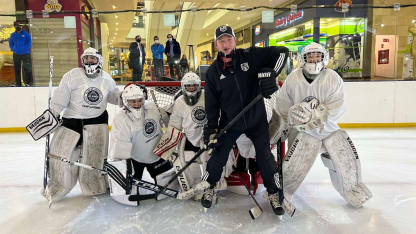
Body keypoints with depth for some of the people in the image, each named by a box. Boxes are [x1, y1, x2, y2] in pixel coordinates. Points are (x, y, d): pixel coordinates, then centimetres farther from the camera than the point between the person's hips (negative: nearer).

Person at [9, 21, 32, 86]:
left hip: (25, 54, -4)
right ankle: (18, 83, 16)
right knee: (17, 69, 8)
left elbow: (29, 43, -7)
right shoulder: (13, 35, 10)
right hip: (16, 54, 4)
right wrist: (13, 49, 2)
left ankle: (28, 83, 3)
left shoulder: (26, 34, -2)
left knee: (27, 69, -4)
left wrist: (24, 48, -14)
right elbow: (10, 43, 18)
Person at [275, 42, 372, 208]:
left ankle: (352, 188, 36)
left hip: (329, 128, 2)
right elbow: (283, 105, -2)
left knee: (347, 159, 6)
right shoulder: (293, 79, -11)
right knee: (293, 165, -8)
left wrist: (312, 114, -28)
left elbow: (337, 107, -20)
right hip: (303, 132, -1)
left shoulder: (333, 78, -13)